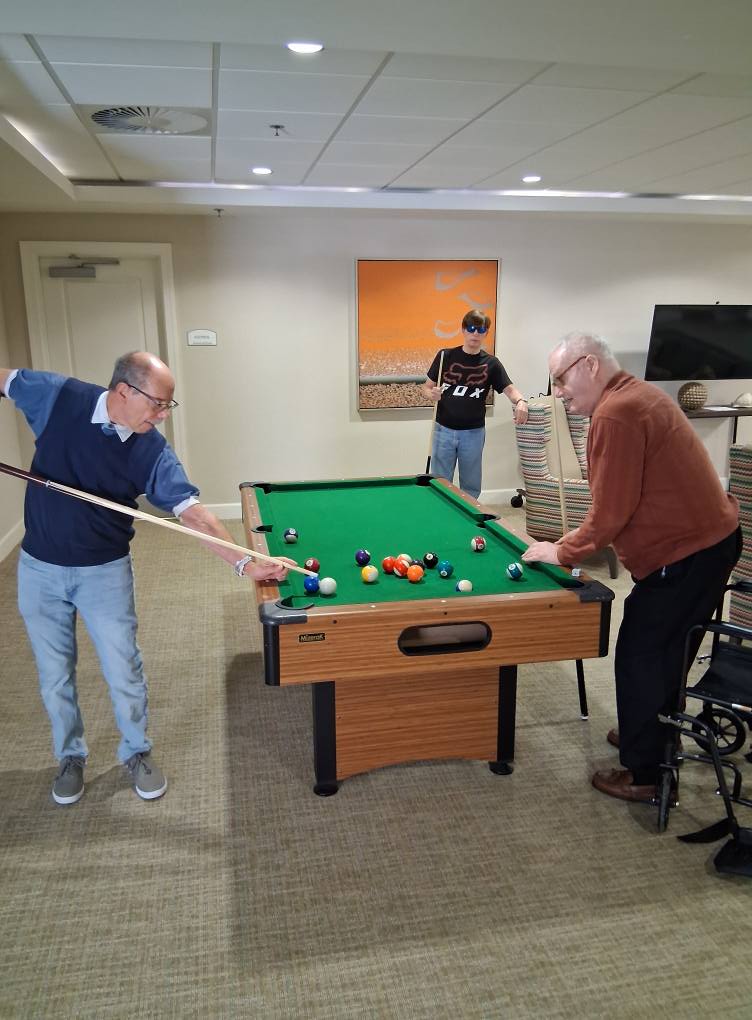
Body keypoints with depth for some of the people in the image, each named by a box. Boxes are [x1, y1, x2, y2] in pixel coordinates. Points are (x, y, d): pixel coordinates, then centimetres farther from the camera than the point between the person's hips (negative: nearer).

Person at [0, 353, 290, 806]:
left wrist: (245, 562, -31)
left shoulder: (154, 453, -17)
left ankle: (137, 751, 32)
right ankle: (71, 756, 37)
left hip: (105, 572, -1)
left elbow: (195, 514, -21)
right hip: (39, 568, 1)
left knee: (124, 671, 6)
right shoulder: (59, 396, -14)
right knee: (55, 675, 14)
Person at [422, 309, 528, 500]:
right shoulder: (446, 356, -1)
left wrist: (520, 401, -31)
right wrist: (432, 394, -19)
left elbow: (510, 389, -9)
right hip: (444, 430, 0)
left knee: (471, 486, 11)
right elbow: (427, 386, 5)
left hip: (473, 433, 0)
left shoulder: (491, 363, 0)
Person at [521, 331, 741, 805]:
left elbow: (611, 512, -21)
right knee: (666, 653, 23)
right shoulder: (640, 394, 11)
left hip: (686, 554, -10)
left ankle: (645, 774, 16)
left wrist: (562, 551, -6)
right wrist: (579, 542, 13)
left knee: (641, 658, 3)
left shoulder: (616, 414, -21)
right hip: (713, 536, 10)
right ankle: (651, 734, 40)